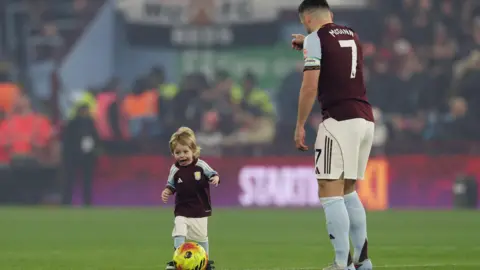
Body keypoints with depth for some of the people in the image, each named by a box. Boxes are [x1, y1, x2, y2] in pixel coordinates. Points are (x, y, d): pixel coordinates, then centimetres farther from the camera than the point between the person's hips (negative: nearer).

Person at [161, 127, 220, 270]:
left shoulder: (201, 166, -9)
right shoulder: (175, 170, -5)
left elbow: (212, 174, -2)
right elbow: (171, 185, 6)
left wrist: (215, 178, -24)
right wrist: (166, 192, -13)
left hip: (200, 209, 0)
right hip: (182, 210, 0)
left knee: (202, 237, 13)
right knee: (179, 234, -19)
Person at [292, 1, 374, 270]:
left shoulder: (315, 38, -3)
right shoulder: (352, 35, 18)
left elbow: (310, 87, -10)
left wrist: (300, 125, -2)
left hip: (340, 120, -8)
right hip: (366, 119, 8)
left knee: (330, 192, -7)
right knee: (348, 191, 19)